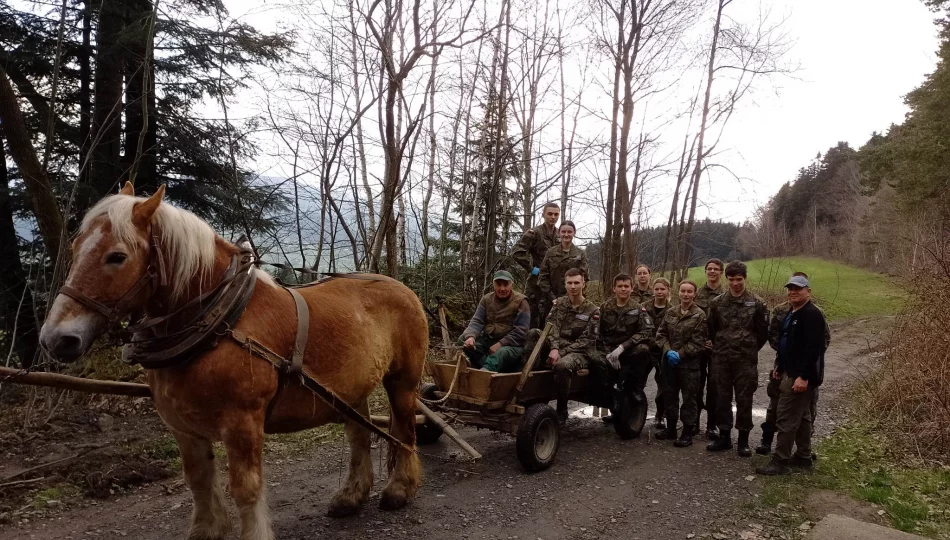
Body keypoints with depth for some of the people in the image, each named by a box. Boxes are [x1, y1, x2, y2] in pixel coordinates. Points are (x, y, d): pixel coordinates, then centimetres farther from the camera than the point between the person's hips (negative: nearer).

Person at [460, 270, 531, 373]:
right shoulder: (486, 299, 7)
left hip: (511, 344, -5)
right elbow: (477, 321, -2)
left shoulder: (520, 301, -6)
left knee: (502, 353, -39)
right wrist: (470, 336, -24)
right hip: (488, 340, 5)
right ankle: (493, 369, -32)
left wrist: (500, 344, -21)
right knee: (462, 340, -19)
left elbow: (520, 332, -11)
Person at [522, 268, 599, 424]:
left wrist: (561, 352, -17)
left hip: (577, 352, -3)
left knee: (562, 365, -38)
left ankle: (562, 410, -18)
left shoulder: (592, 310, 1)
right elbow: (552, 327, -3)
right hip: (556, 346, 4)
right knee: (533, 334, -23)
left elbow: (586, 340, -7)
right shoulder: (559, 303, 12)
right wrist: (554, 348, -23)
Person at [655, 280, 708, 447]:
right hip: (669, 361, 5)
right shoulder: (670, 312, 7)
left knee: (689, 397, 2)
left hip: (689, 363, -5)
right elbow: (661, 334, 5)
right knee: (669, 395, 13)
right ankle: (671, 428, 26)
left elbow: (698, 342, -10)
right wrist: (668, 351, -11)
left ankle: (688, 432, 11)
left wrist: (680, 354, -16)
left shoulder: (699, 315, -6)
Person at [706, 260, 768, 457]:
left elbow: (763, 332, 3)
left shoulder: (756, 303, -3)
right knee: (722, 399, 8)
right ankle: (724, 437, 19)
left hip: (746, 360, -2)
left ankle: (743, 440, 14)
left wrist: (750, 350, 8)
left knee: (744, 400, 3)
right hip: (721, 359, 2)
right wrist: (720, 347, 11)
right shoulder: (717, 302, 3)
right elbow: (711, 329, 11)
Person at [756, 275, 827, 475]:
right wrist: (780, 368, 21)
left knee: (787, 417, -9)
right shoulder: (792, 314, 15)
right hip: (792, 372, 11)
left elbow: (813, 348, -24)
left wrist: (803, 376, -28)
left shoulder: (812, 315, -17)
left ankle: (780, 462, -3)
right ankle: (804, 457, 27)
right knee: (801, 416, 17)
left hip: (801, 376, -11)